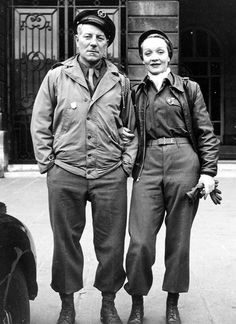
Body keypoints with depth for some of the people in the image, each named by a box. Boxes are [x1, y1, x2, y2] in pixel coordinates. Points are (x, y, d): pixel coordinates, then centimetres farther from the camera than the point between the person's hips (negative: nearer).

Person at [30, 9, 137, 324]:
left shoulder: (120, 82, 10)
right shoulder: (56, 77, 6)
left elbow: (130, 127, 15)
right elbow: (40, 124, 7)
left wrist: (127, 162, 5)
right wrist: (48, 162, 0)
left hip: (111, 175, 1)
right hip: (65, 174, 0)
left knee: (111, 243, 7)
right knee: (65, 241, 7)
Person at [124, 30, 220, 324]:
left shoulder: (189, 88, 8)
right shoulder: (136, 93, 14)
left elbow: (206, 132, 5)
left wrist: (208, 171, -3)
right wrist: (132, 168, 8)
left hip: (183, 162, -1)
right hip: (148, 164, 1)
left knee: (179, 240, 6)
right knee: (140, 241, -6)